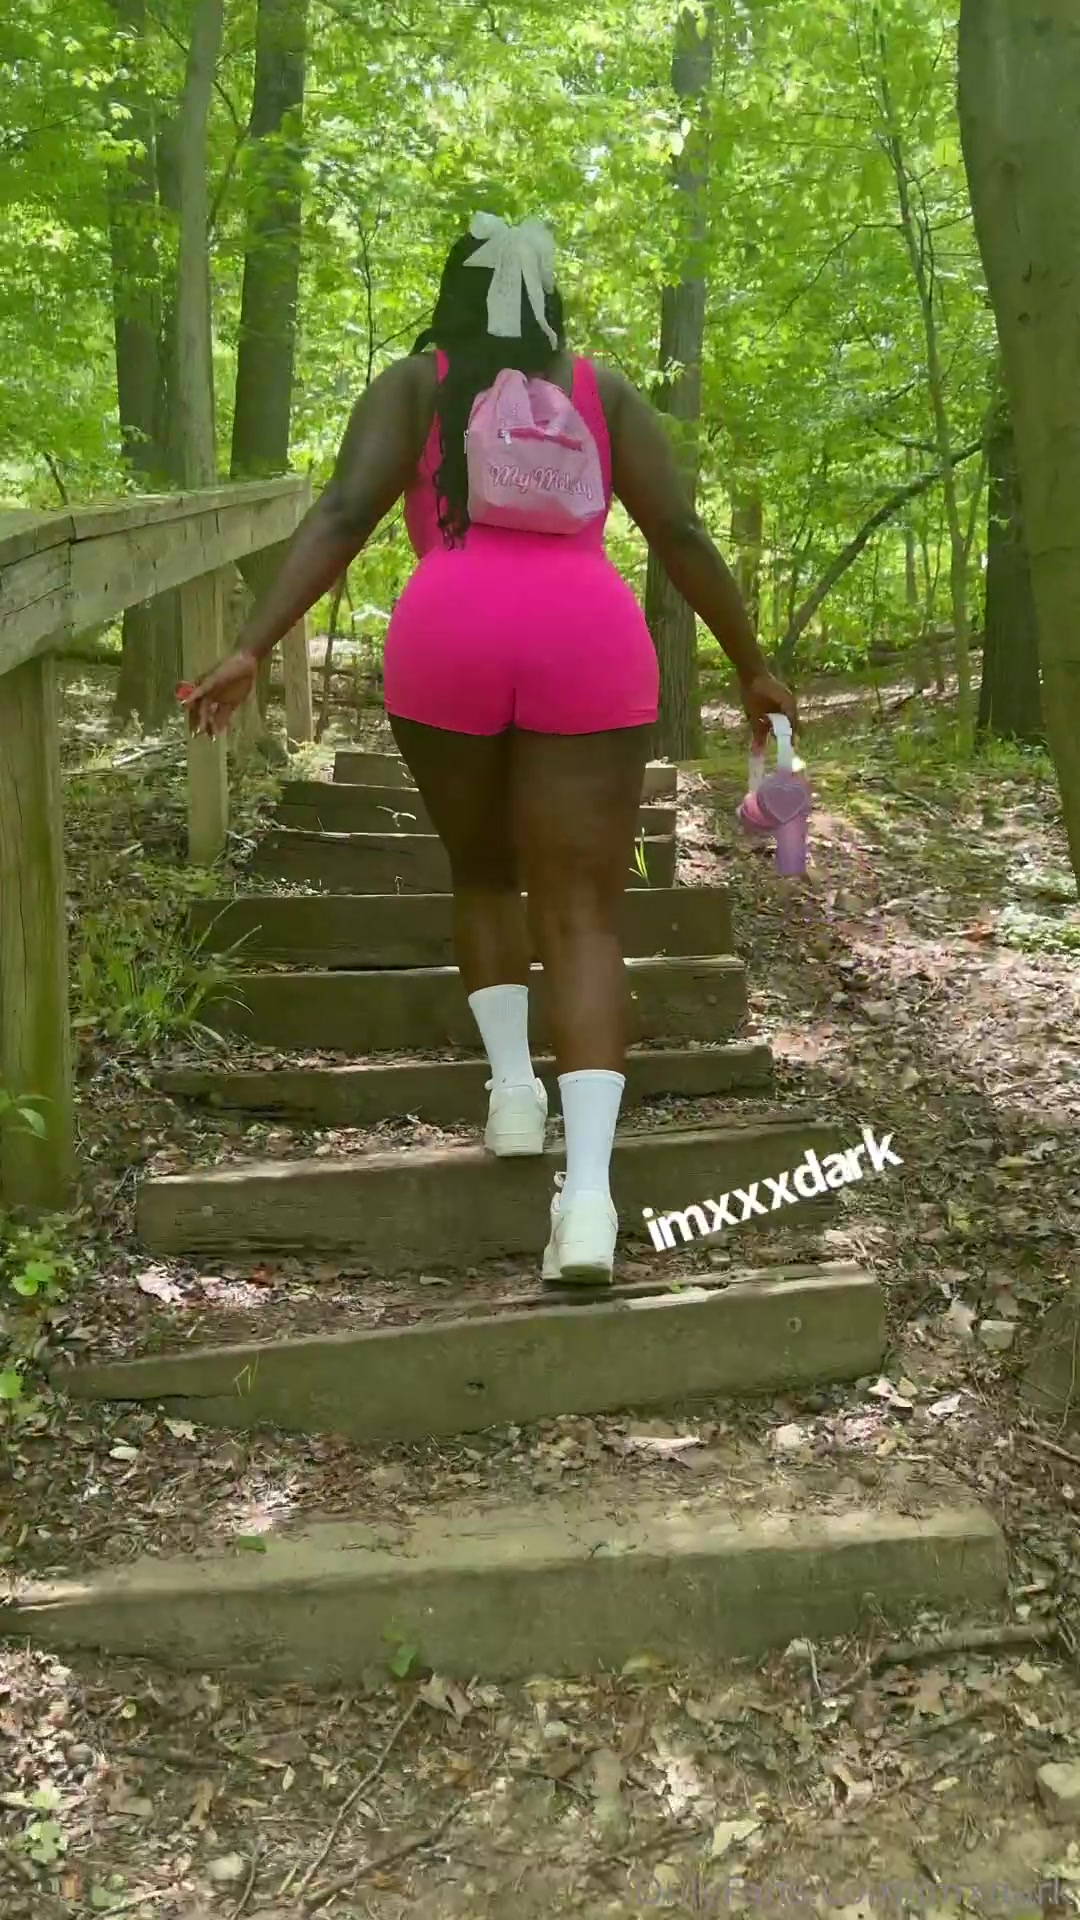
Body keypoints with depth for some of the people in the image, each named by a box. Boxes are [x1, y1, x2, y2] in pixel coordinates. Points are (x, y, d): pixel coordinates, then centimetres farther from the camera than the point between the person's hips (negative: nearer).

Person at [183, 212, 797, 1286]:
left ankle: (511, 1083, 13)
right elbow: (680, 535, 10)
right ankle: (587, 1189, -15)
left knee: (483, 877, 25)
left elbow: (344, 515, -1)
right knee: (583, 917, -2)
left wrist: (252, 650, -7)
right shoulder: (602, 391, 19)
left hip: (446, 643, 0)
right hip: (587, 644, 0)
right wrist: (750, 664, 18)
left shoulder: (412, 384, 15)